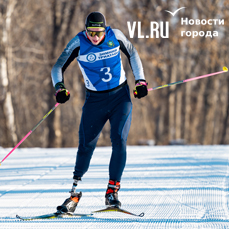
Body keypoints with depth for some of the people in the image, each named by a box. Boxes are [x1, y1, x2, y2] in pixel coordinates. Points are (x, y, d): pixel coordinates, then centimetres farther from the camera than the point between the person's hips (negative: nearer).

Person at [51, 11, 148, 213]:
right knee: (86, 144, -4)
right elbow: (58, 67, -5)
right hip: (95, 100, 0)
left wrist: (140, 80, 4)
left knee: (119, 140, -13)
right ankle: (75, 191, 10)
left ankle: (112, 191, -6)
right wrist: (59, 87, -22)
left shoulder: (115, 36, -9)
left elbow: (132, 54, 9)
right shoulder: (79, 43, -12)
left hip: (121, 96, 0)